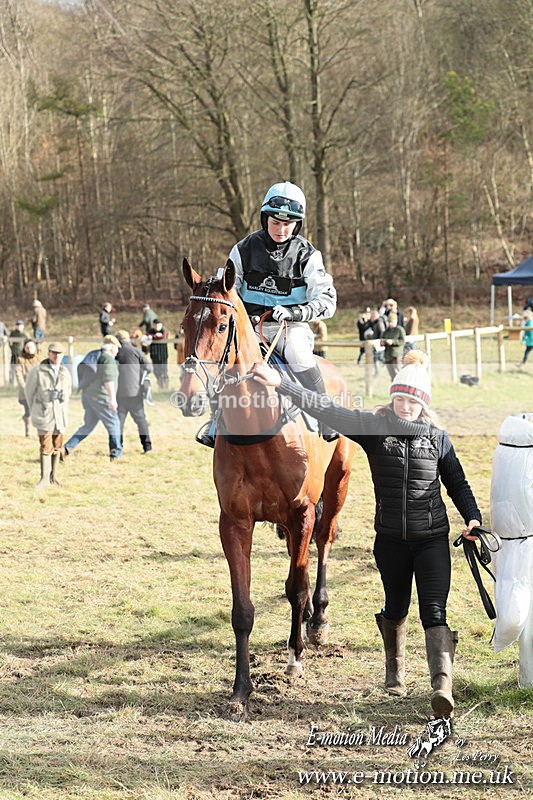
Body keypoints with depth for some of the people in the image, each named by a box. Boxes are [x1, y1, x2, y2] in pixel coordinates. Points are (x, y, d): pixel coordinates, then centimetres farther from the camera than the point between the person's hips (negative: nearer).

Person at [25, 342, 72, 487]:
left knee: (57, 447, 7)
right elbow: (29, 391, 5)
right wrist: (34, 411, 13)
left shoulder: (65, 373, 5)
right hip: (44, 415, -4)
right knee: (46, 447, -8)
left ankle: (53, 475, 16)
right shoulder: (38, 371, -8)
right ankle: (45, 478, -5)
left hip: (60, 416, 4)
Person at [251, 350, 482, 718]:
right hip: (391, 539, 2)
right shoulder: (375, 427, -2)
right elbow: (326, 409, -8)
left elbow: (458, 483, 8)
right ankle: (395, 671, 41)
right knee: (395, 608, 18)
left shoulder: (437, 437, -1)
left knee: (434, 613, -12)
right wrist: (280, 383, -16)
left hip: (432, 539, -2)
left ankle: (443, 686, -21)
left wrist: (473, 518, -7)